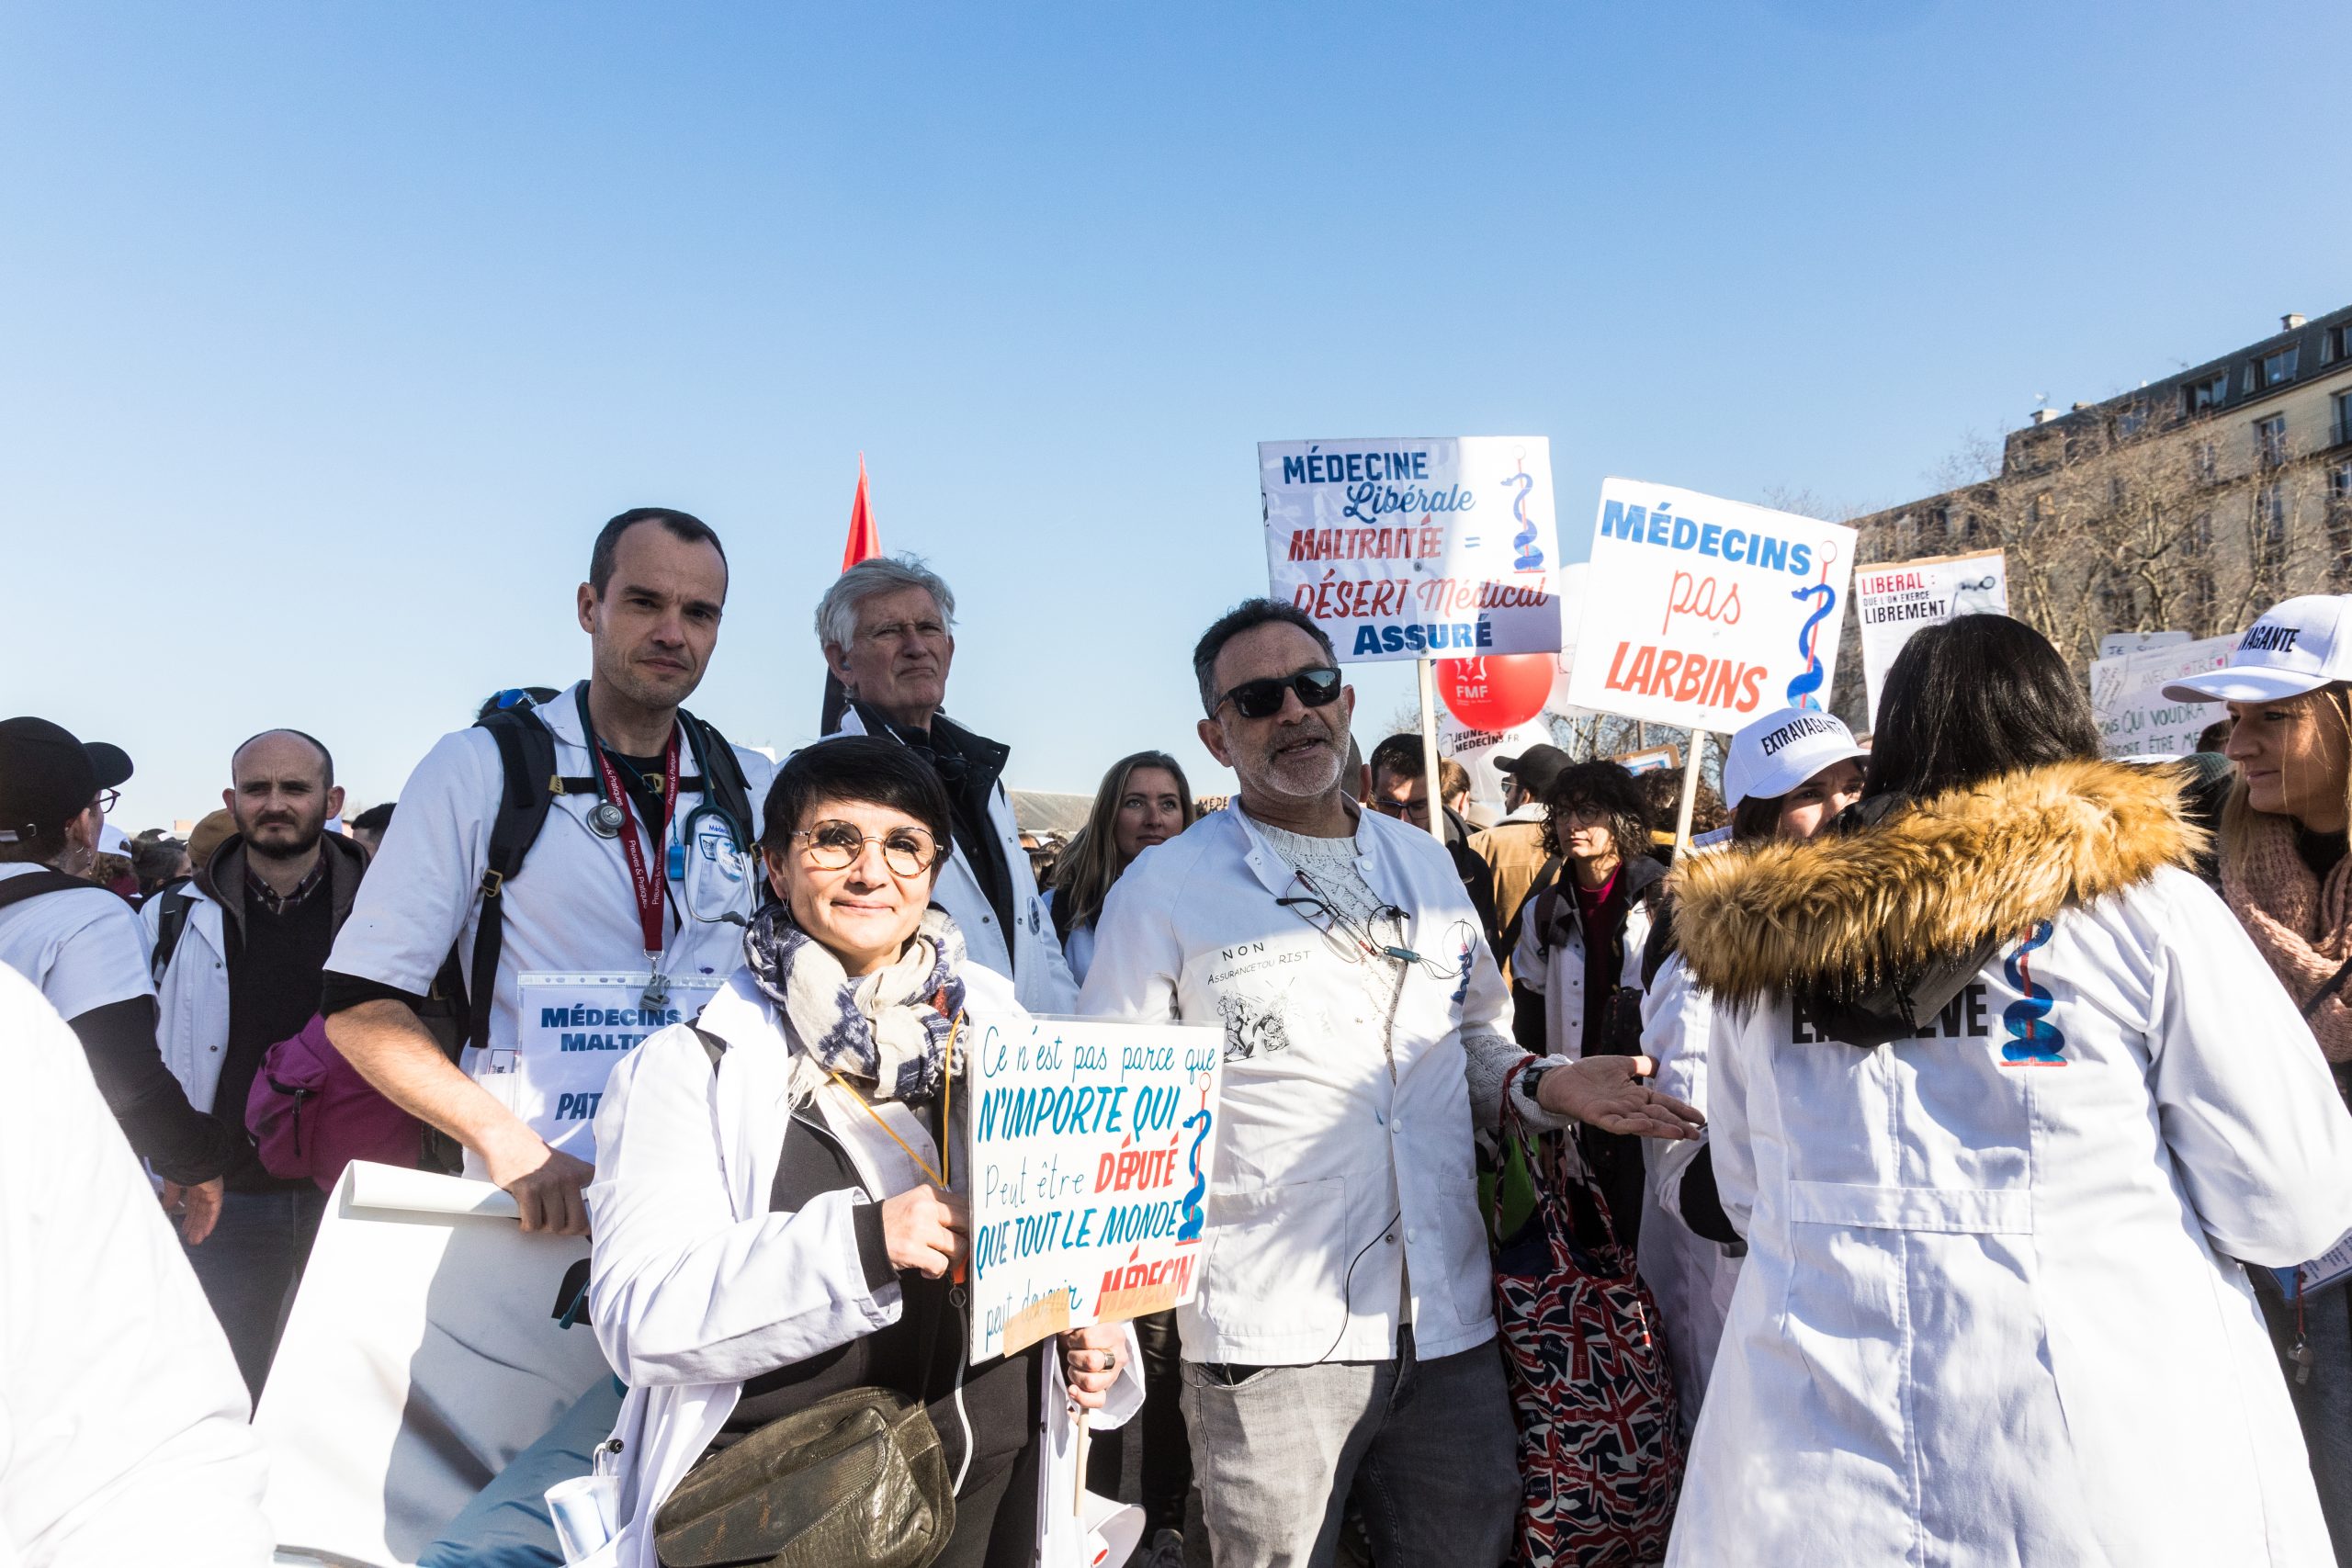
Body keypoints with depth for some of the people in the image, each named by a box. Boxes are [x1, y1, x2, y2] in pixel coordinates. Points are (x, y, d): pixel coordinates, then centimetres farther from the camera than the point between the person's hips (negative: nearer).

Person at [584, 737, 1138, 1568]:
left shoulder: (998, 1024, 2)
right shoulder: (695, 1060, -11)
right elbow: (639, 1312, -19)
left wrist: (1091, 1329, -6)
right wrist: (858, 1243, -31)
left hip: (992, 1480, 4)